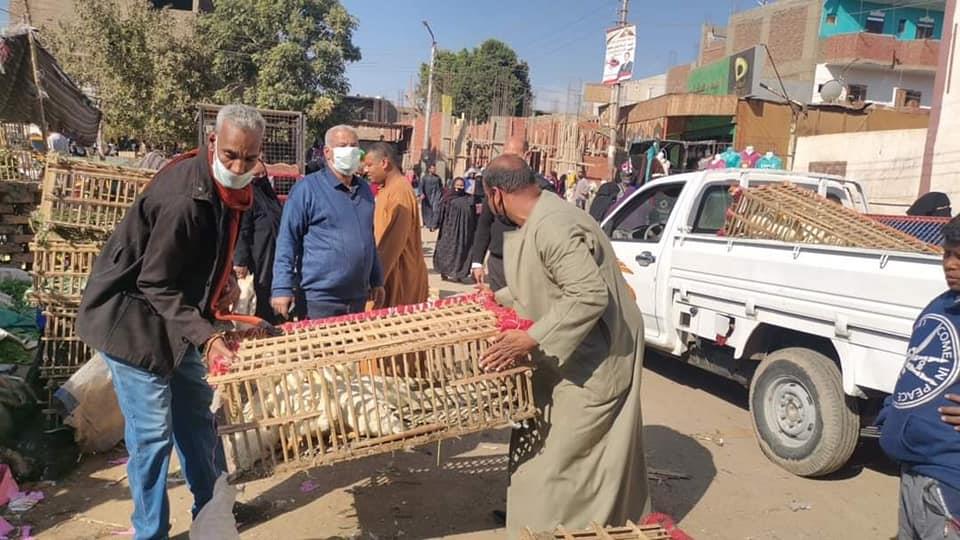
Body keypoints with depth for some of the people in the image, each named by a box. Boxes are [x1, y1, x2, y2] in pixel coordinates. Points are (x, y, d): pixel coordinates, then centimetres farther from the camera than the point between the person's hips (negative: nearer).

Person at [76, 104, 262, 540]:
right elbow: (155, 285, -26)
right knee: (153, 433, -2)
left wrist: (227, 278, 1)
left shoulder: (226, 186, -1)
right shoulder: (184, 198, -29)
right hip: (133, 321, -9)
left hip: (175, 318, 9)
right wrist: (206, 336, -33)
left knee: (197, 418, 18)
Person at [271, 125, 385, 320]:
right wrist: (282, 288, -16)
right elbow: (287, 240, -10)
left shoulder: (364, 189, 13)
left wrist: (376, 281, 20)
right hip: (319, 299, -6)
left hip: (358, 297, 6)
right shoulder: (306, 188, -8)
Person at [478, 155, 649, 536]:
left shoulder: (552, 227, -27)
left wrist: (530, 340, -32)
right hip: (572, 354, 10)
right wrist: (496, 301, 24)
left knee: (563, 456, 1)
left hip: (594, 357, -10)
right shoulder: (535, 222, 6)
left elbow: (590, 295, -34)